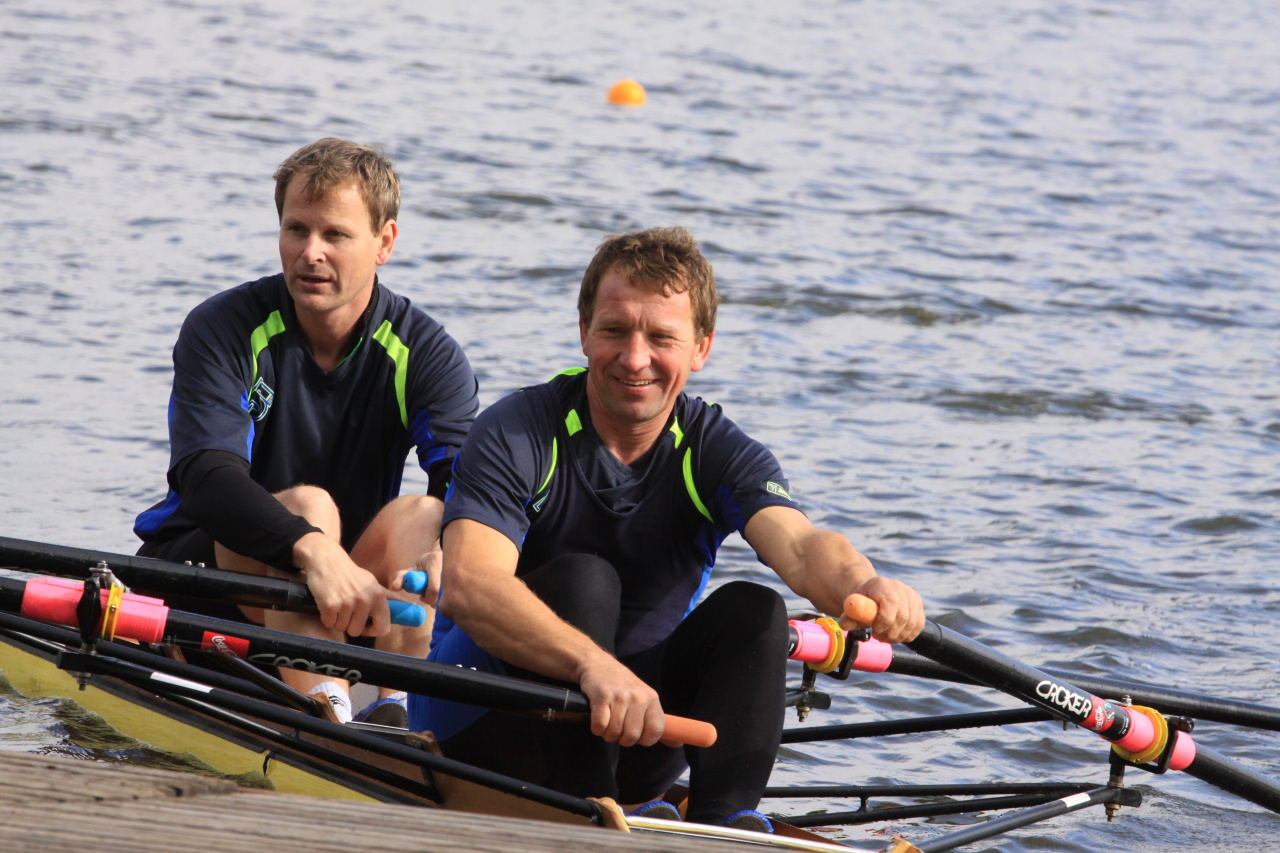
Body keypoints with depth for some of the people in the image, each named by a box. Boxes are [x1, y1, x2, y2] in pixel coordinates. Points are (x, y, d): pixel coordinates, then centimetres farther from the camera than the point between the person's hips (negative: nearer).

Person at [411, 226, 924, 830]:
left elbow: (797, 545, -25)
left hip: (627, 732, 3)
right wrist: (593, 665, -50)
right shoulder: (516, 435, -15)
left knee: (750, 610, -19)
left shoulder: (716, 452, -4)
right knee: (581, 579, -27)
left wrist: (861, 586, -51)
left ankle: (725, 819, -35)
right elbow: (466, 586, -32)